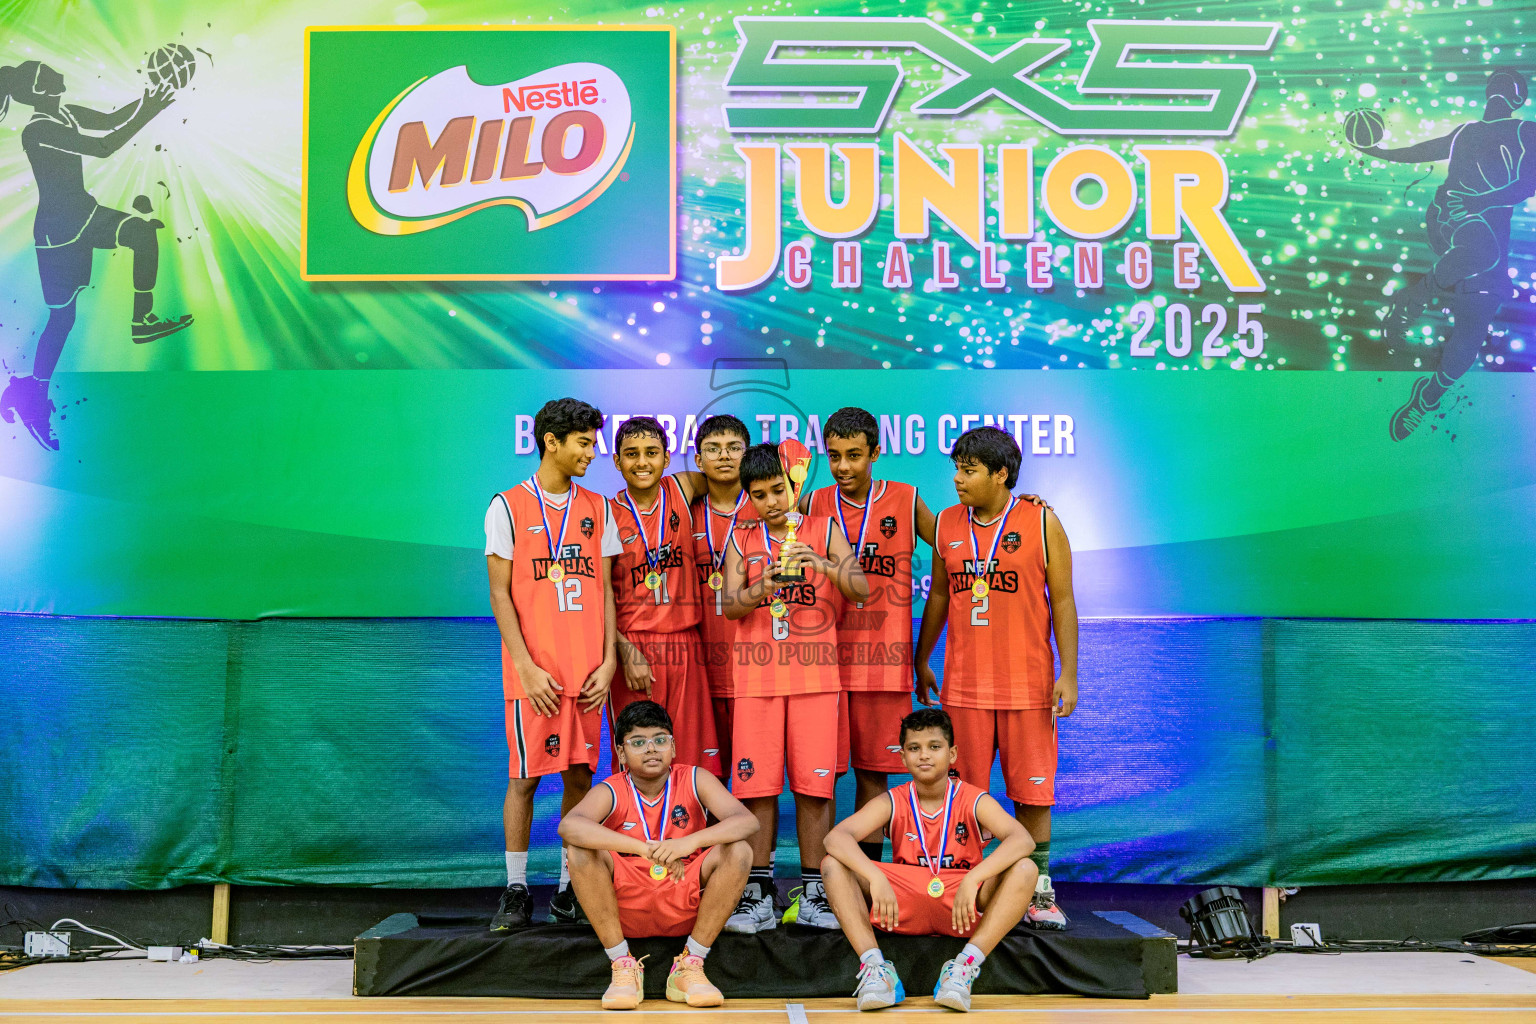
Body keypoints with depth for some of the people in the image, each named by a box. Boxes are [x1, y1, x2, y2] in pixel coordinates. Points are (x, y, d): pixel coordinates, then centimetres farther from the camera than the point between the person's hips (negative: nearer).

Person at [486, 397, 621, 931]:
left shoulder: (597, 508, 12)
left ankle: (571, 888, 14)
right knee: (525, 776, 0)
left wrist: (608, 661, 2)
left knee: (580, 773, 5)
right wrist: (527, 667, -10)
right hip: (533, 670, -3)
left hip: (588, 671, 3)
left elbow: (605, 589, 11)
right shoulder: (508, 506, 1)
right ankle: (516, 891, 10)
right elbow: (500, 593, -2)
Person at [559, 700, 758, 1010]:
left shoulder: (694, 780, -4)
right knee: (580, 850, -25)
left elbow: (748, 822, -19)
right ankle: (623, 965, -14)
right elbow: (569, 826, -32)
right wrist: (645, 849, -42)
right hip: (624, 909, -1)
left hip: (686, 908, 1)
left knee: (738, 851, -22)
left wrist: (691, 842, -38)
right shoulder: (611, 792, -8)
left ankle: (690, 965, -12)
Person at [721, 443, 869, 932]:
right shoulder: (741, 541, 10)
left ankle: (813, 893, 7)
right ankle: (759, 895, 6)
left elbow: (861, 589, -5)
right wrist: (763, 588, -22)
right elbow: (729, 606, -2)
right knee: (756, 783, -1)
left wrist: (821, 565, -23)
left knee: (815, 784, -2)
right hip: (756, 676, 1)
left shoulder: (824, 530, 6)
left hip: (815, 674, -1)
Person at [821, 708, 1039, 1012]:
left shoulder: (974, 801, -3)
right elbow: (835, 837, -16)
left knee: (1024, 869, -27)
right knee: (833, 865, -18)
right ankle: (874, 964, -27)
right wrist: (876, 877, -35)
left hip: (964, 910, -1)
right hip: (903, 908, 1)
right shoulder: (892, 802, 0)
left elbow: (1023, 840, -22)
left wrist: (972, 879, -37)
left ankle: (967, 964, -31)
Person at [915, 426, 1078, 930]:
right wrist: (921, 661, 19)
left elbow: (1062, 600, -2)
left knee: (1032, 791, 3)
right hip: (964, 682, 3)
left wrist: (1068, 674, -7)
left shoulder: (1041, 522, -3)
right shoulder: (947, 524, 7)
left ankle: (1039, 892, 15)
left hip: (1028, 681, -2)